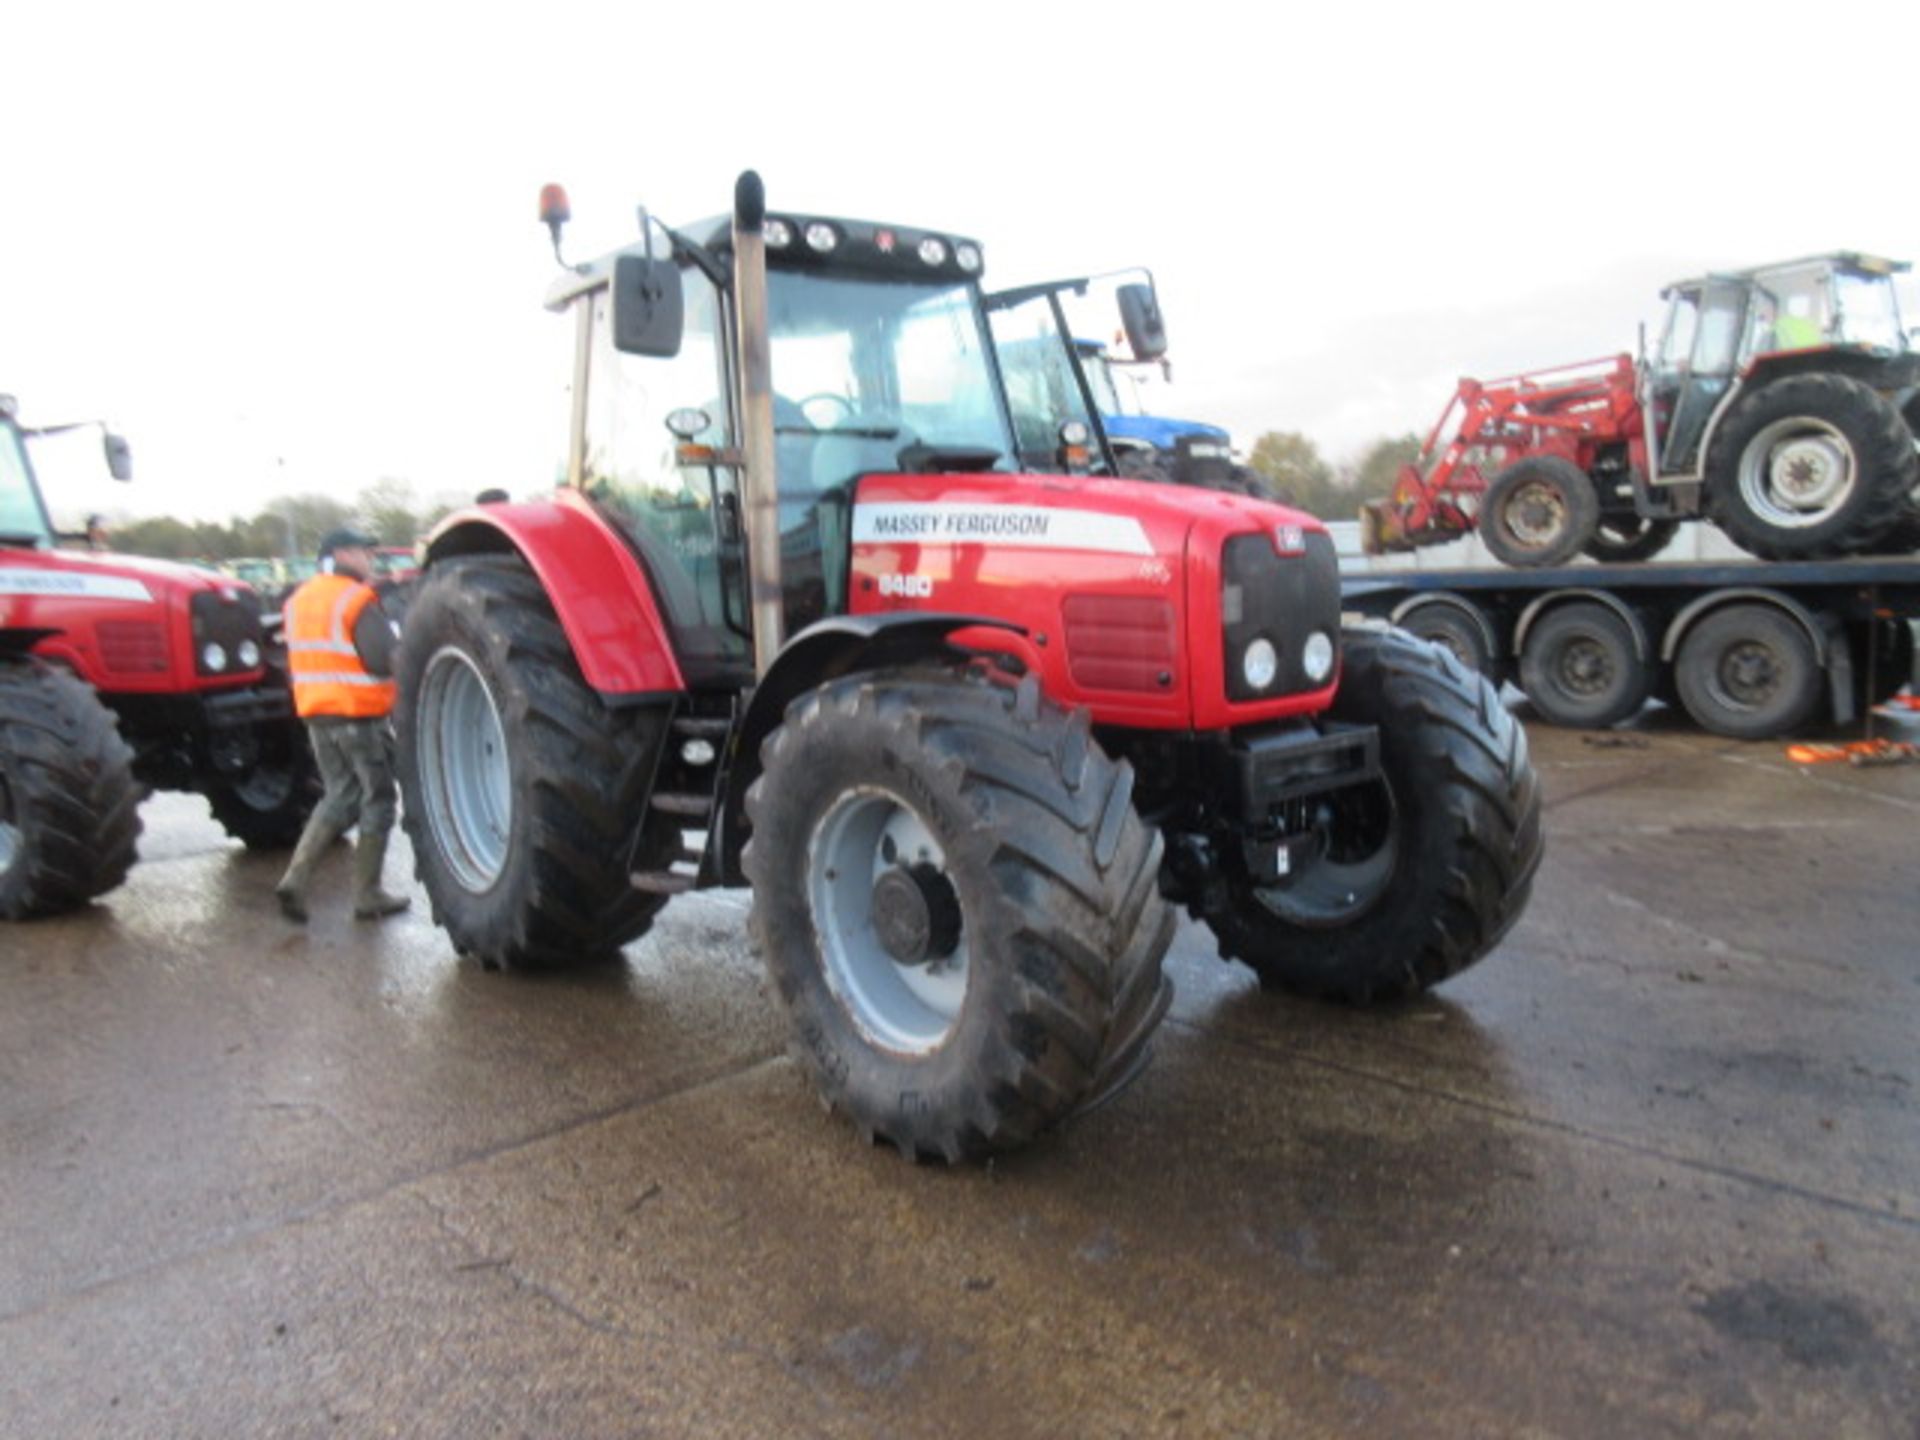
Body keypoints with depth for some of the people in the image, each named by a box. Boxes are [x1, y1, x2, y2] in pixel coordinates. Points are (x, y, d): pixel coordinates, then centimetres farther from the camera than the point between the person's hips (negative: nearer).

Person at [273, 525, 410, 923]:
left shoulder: (299, 600, 11)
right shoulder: (358, 600, -14)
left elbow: (295, 657, 18)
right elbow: (383, 661, -21)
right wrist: (401, 643, -3)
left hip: (316, 713, 7)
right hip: (359, 714, -7)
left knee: (340, 794, 18)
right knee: (377, 801, 5)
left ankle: (296, 878, 5)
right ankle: (367, 896, 10)